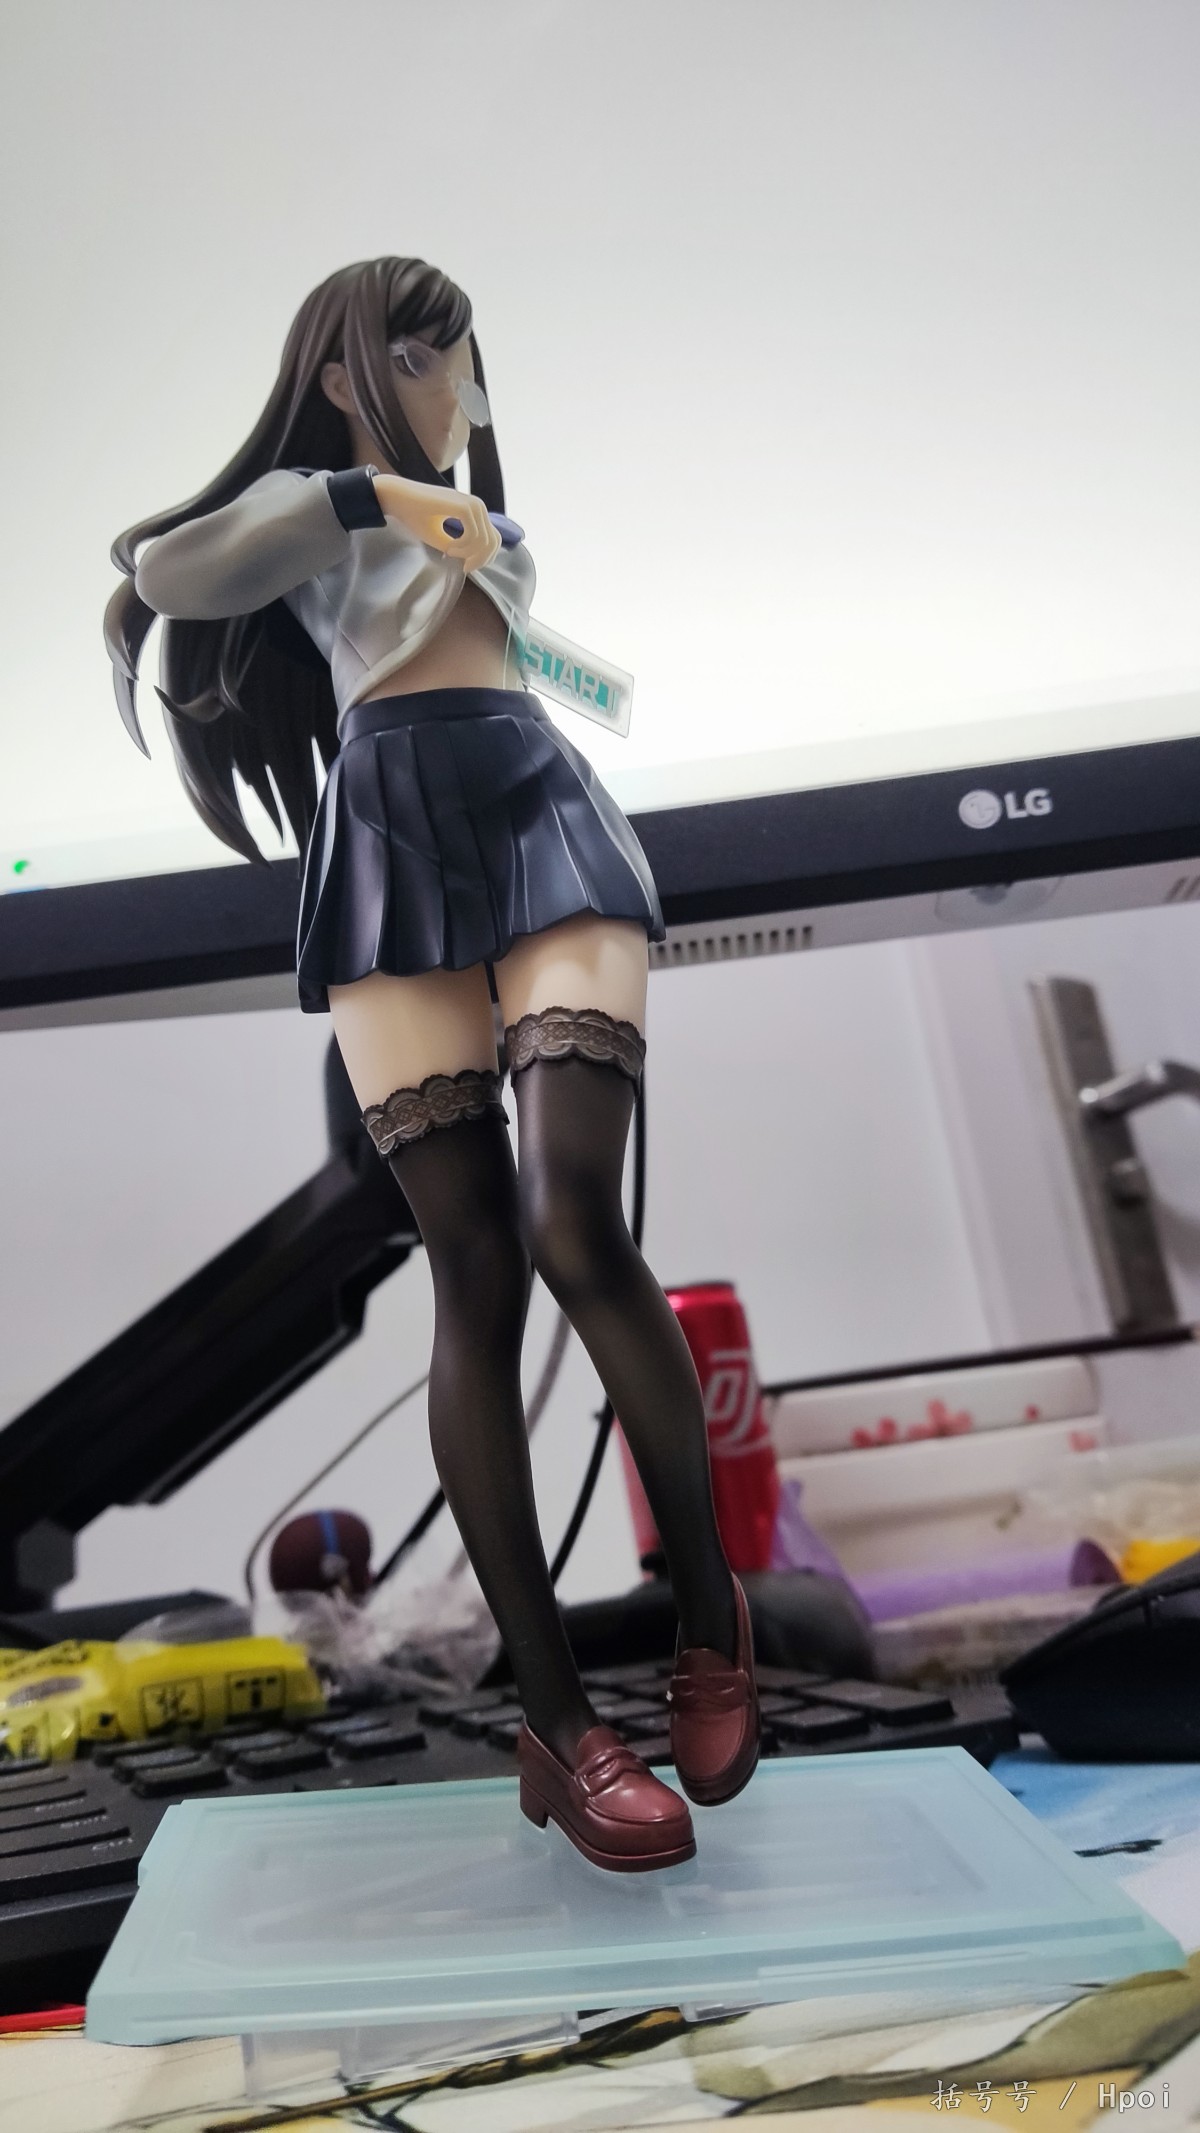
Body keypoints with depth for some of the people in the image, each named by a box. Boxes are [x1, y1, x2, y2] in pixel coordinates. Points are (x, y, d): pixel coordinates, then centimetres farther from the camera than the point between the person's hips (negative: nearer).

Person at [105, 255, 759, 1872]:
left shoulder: (484, 513, 34)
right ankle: (556, 1721, -7)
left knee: (576, 1229, -21)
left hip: (540, 822, 3)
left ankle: (714, 1619, -6)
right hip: (390, 855, -3)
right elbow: (169, 575, -2)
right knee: (475, 1277, -12)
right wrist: (370, 493, -3)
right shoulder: (304, 504, 20)